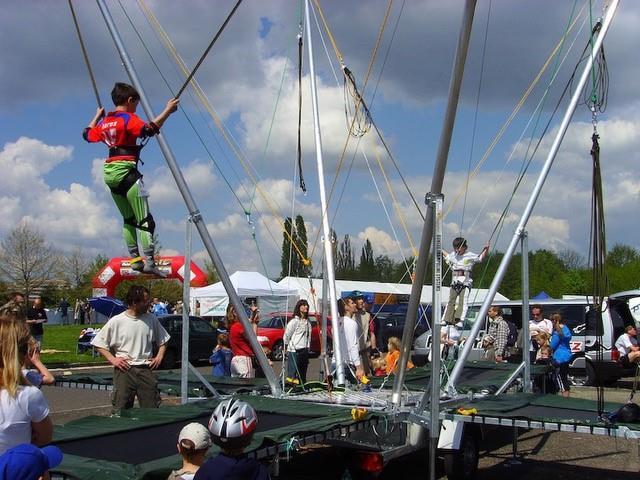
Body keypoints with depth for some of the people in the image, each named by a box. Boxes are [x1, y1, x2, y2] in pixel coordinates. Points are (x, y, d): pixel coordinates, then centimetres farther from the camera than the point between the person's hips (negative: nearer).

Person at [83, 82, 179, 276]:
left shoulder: (104, 122, 15)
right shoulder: (128, 118, -7)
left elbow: (87, 134, 32)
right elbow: (148, 129, -25)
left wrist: (98, 116, 45)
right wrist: (167, 111, -21)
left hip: (109, 173, 8)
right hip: (126, 172, -8)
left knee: (128, 219, 17)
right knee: (145, 220, -9)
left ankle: (135, 259, 14)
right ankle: (149, 261, -19)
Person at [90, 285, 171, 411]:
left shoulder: (151, 319, 6)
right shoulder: (116, 321, -3)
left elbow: (163, 340, 20)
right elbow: (99, 343, 3)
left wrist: (159, 357, 5)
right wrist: (112, 359, -7)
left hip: (146, 369, 2)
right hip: (124, 369, -2)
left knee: (152, 411, 3)